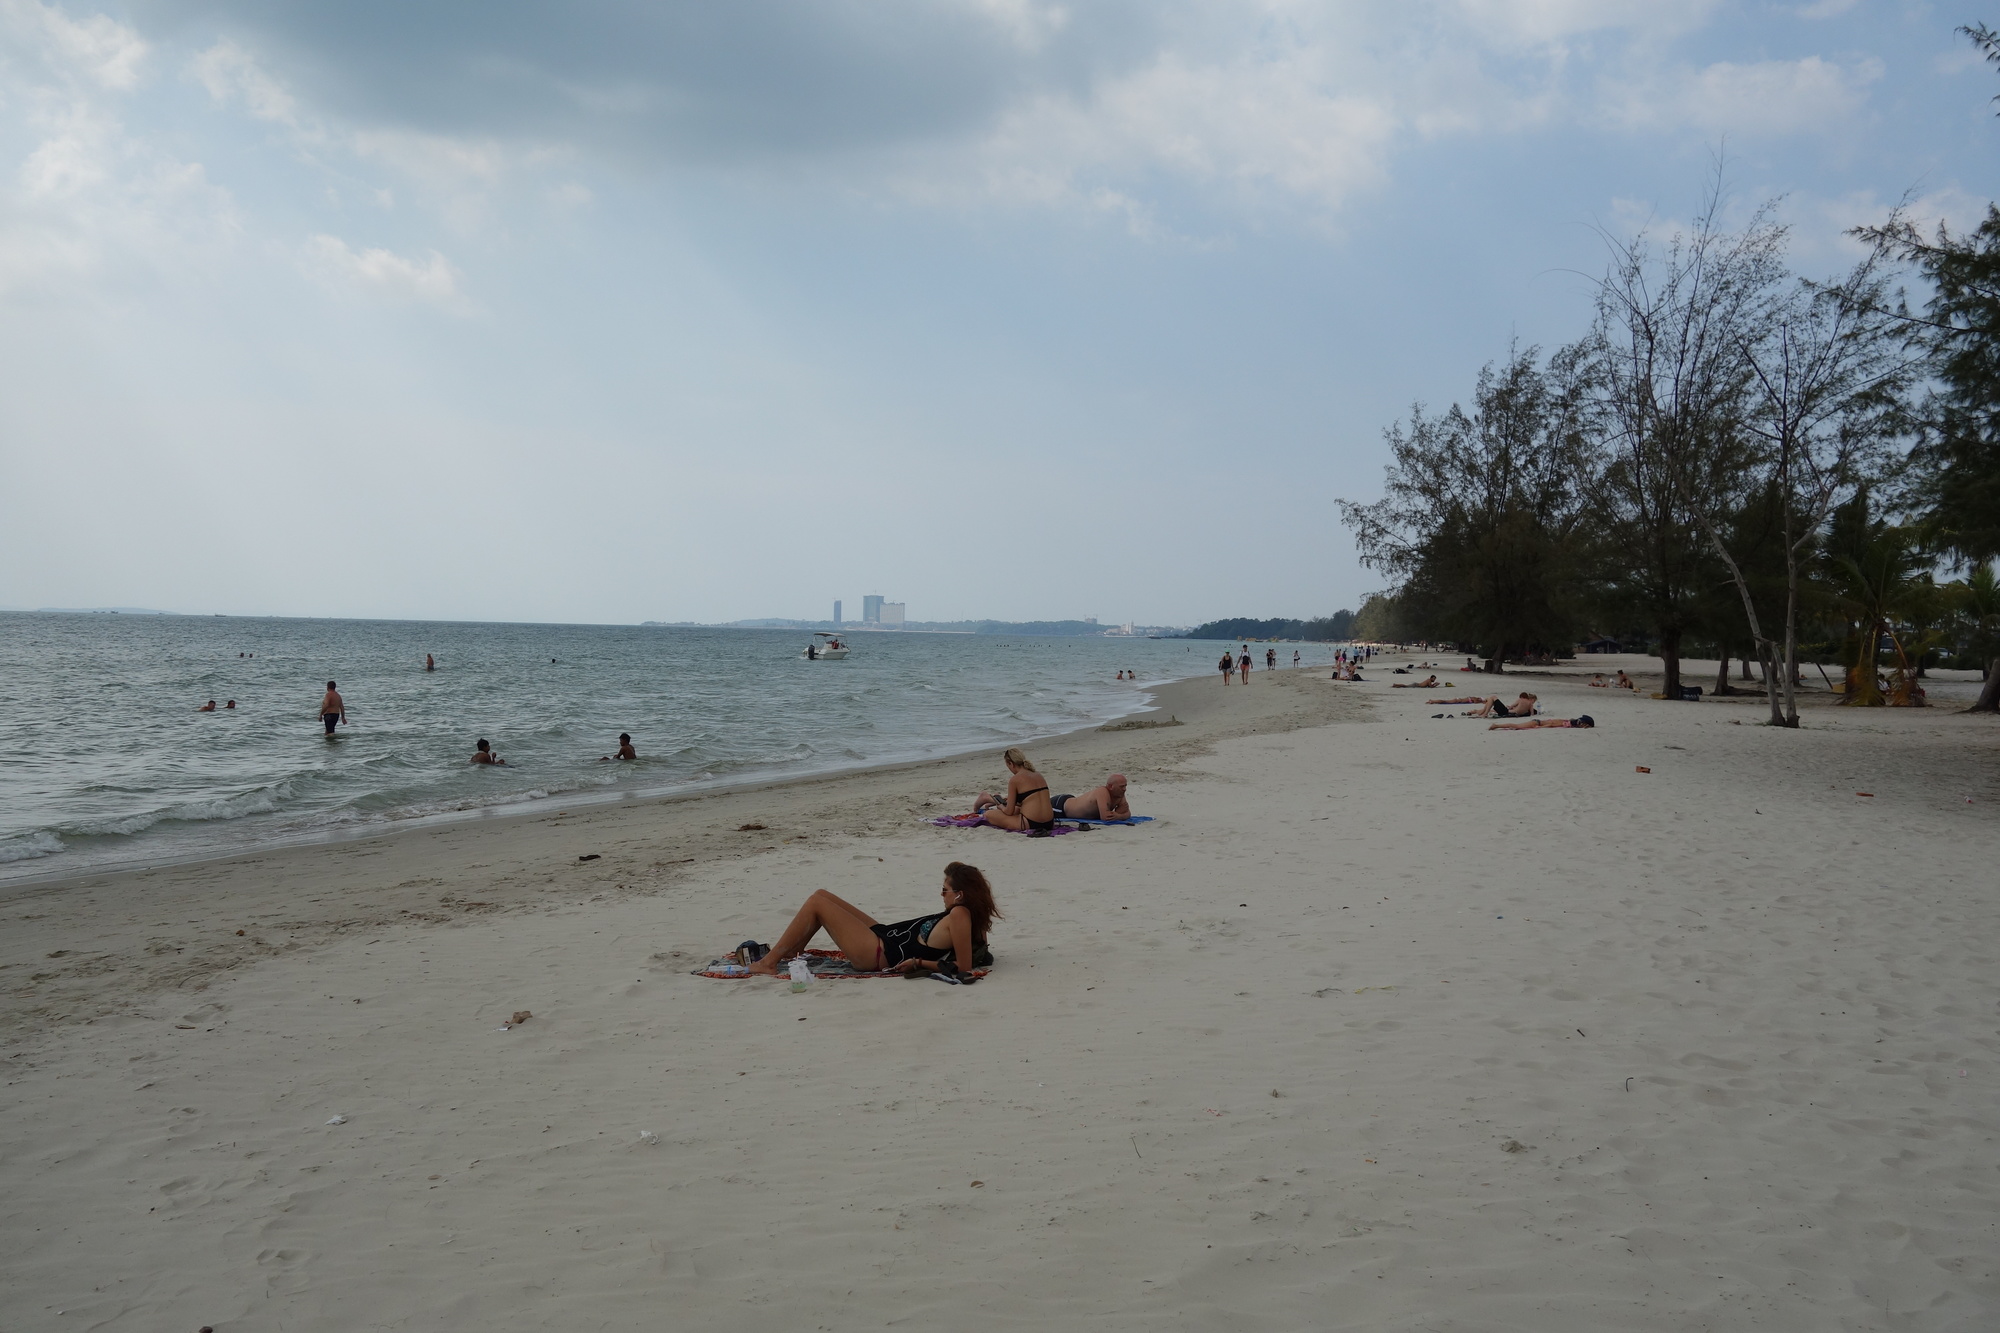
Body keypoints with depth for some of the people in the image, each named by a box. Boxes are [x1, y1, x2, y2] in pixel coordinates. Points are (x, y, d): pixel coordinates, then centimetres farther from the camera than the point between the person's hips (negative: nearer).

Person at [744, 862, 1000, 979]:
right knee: (821, 896, 17)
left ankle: (769, 963, 6)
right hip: (883, 935, 10)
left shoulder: (959, 914, -25)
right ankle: (788, 953, 30)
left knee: (817, 902, -5)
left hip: (878, 955, -10)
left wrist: (918, 963, -22)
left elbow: (963, 967, -28)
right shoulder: (960, 913, -1)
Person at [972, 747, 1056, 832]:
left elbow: (1009, 812, -4)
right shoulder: (1038, 776, 13)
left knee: (988, 814, 8)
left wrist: (1001, 806, 19)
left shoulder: (1015, 780, -7)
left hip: (1030, 824, -8)